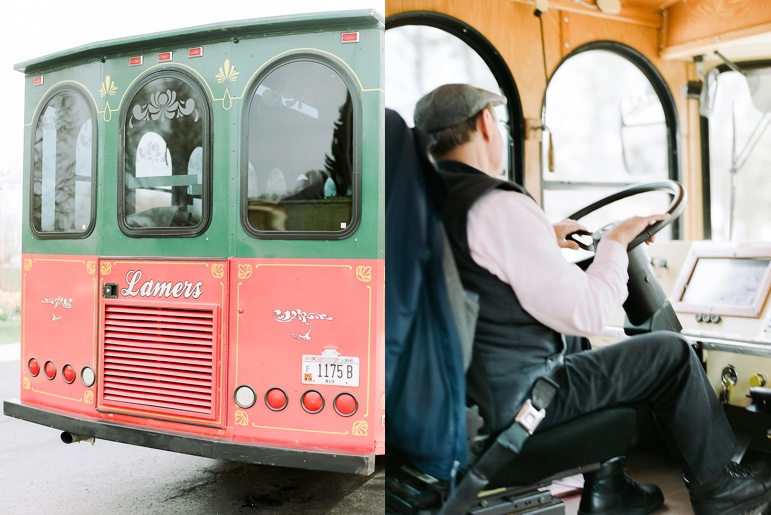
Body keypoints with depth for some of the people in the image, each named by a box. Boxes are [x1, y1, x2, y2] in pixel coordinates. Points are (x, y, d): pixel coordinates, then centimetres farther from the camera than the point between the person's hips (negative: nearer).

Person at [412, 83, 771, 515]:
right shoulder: (500, 208, -23)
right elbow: (587, 314, -20)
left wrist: (542, 238, 20)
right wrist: (615, 242, -5)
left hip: (454, 391, 9)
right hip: (512, 403, -9)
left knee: (583, 354, 32)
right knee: (671, 353, 5)